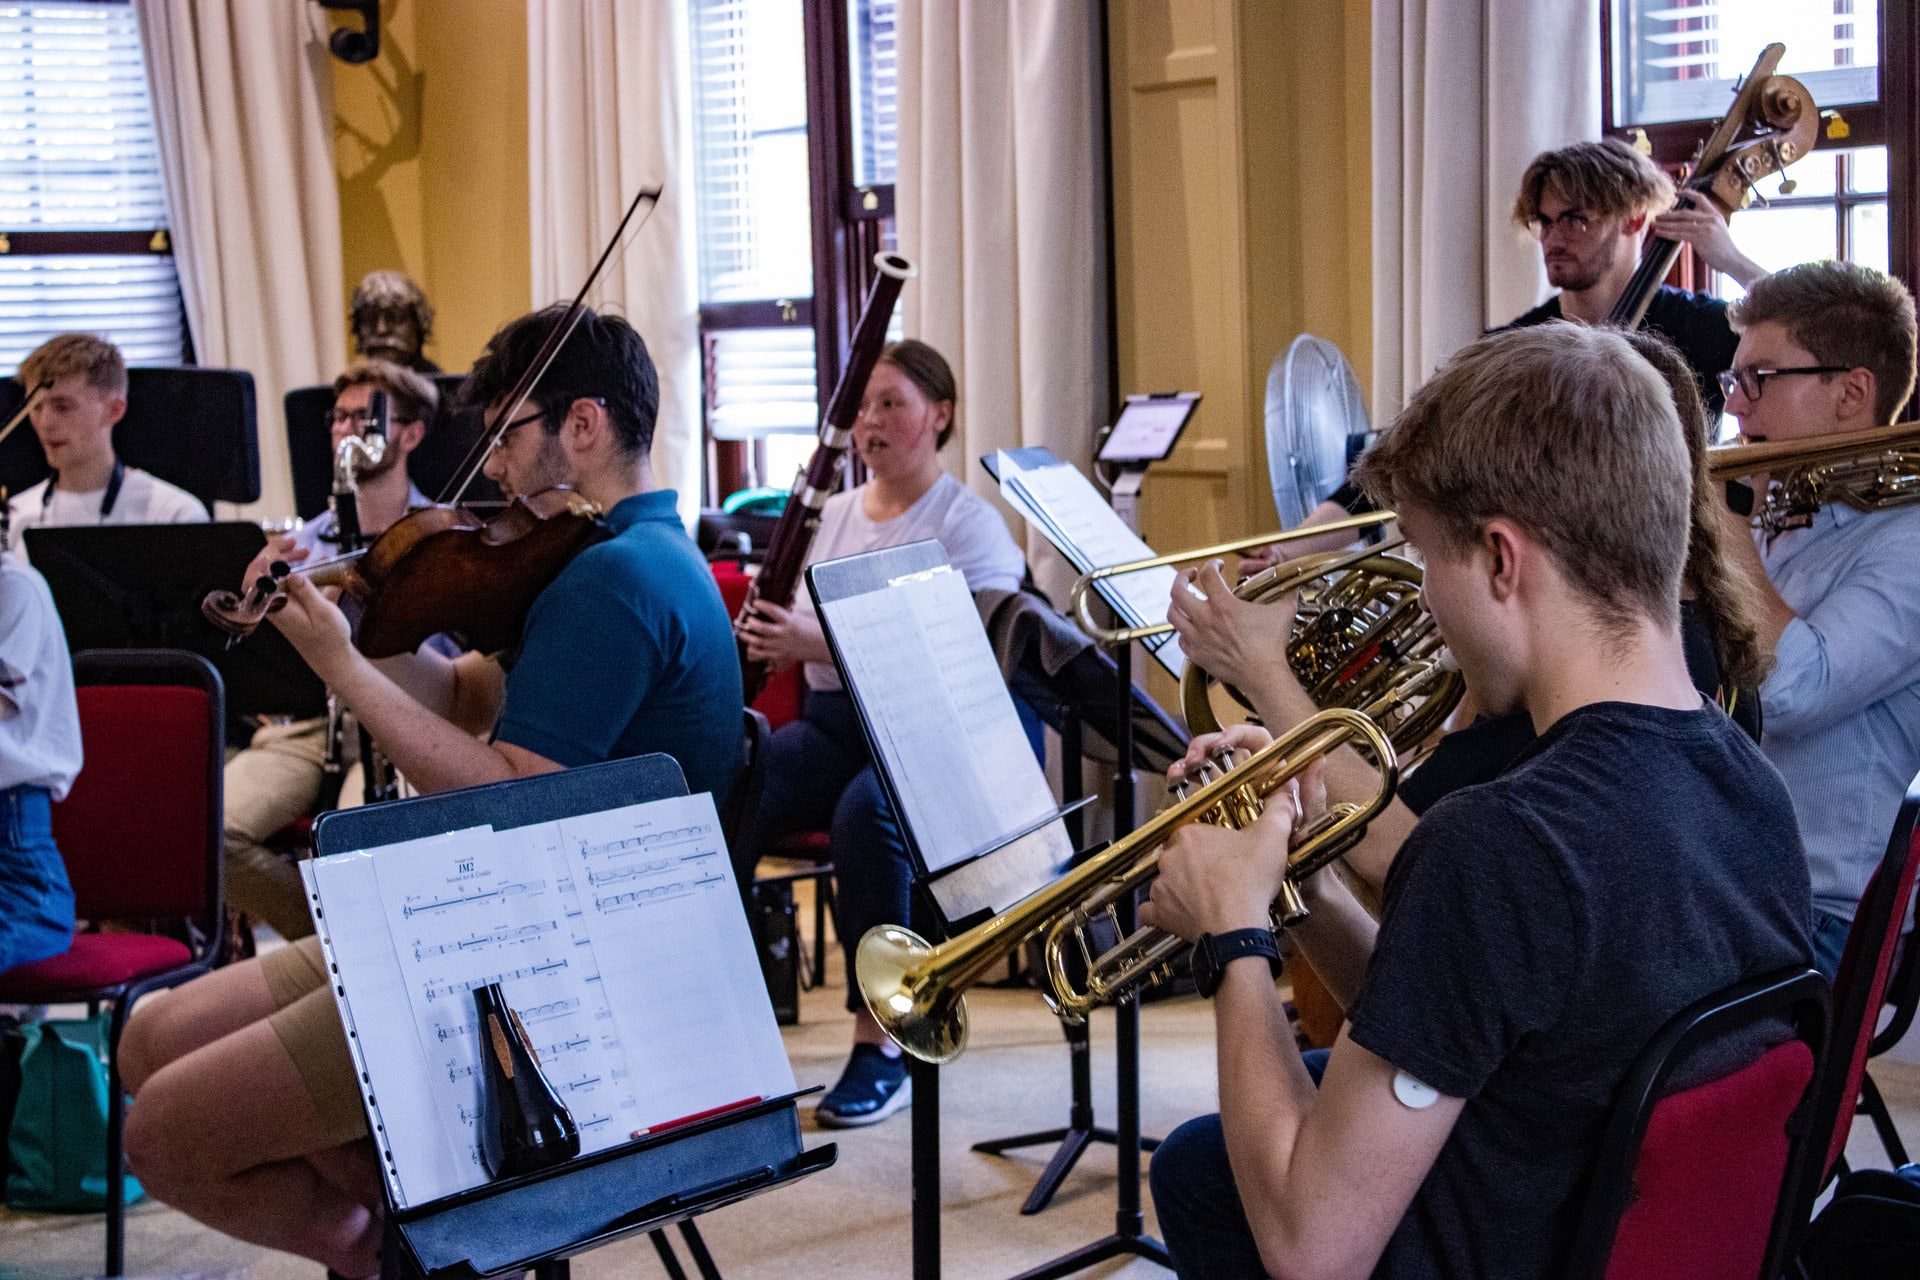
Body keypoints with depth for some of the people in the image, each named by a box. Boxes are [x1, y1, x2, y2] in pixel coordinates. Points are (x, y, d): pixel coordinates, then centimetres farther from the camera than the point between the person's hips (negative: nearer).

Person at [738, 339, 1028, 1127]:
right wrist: (773, 641, -6)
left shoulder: (969, 523, -3)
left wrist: (820, 643, -27)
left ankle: (880, 1046, -28)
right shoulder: (836, 514, 17)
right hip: (833, 722, 5)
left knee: (866, 812, -39)